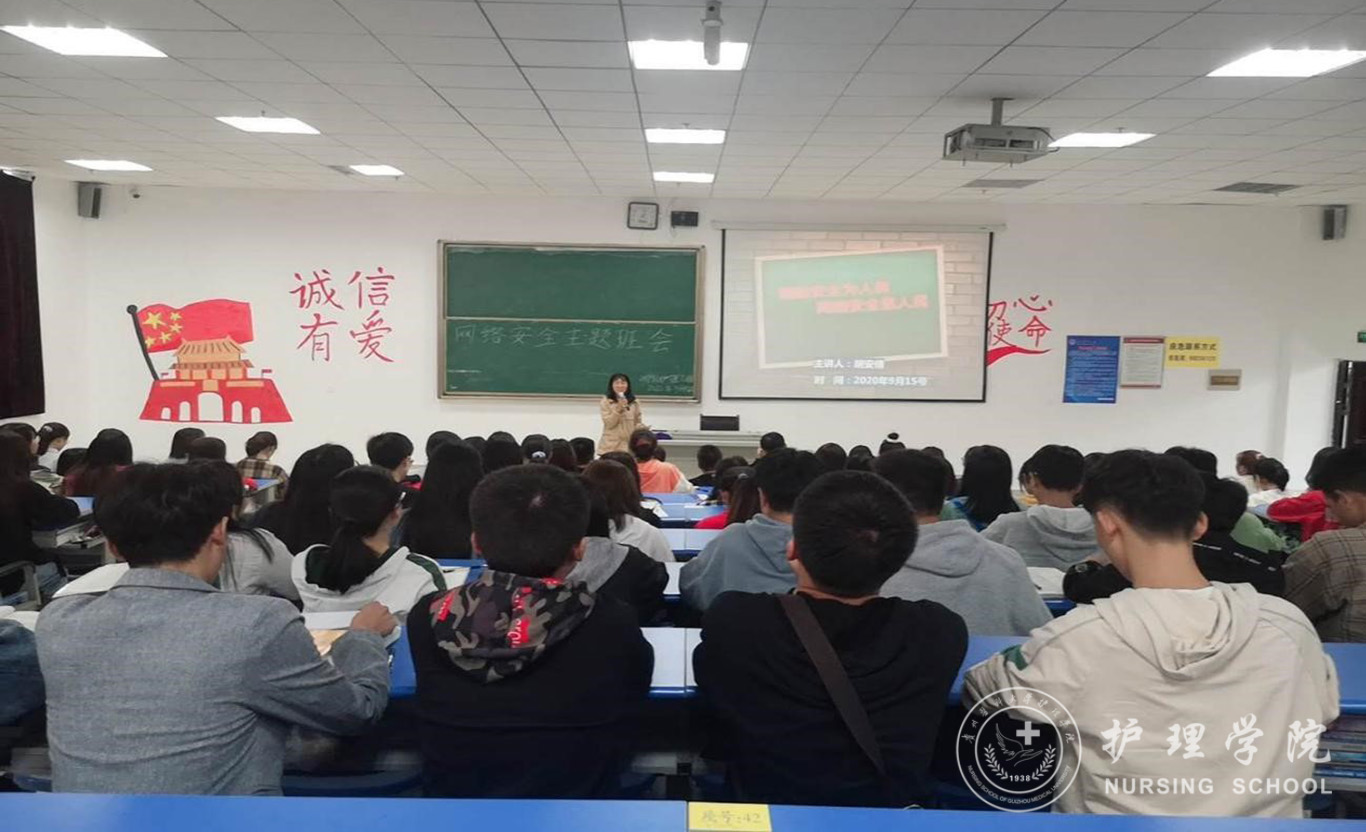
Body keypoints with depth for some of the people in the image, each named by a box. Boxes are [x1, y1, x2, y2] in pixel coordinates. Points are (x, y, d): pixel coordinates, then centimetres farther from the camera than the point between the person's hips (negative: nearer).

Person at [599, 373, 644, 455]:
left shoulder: (634, 402, 6)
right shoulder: (605, 402, -2)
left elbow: (638, 422, 11)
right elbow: (609, 423, -9)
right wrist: (619, 408, -19)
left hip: (629, 446, 2)